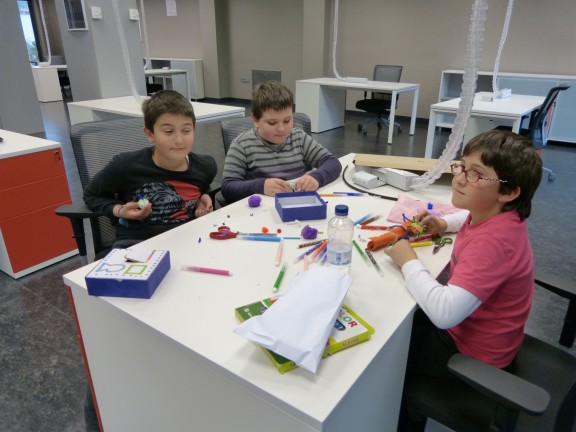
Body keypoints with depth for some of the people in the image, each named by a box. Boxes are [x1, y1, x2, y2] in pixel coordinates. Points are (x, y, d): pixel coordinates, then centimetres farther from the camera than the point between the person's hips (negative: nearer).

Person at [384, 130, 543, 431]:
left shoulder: (492, 241, -37)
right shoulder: (495, 214, -8)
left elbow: (444, 313, -44)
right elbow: (473, 217, 21)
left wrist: (408, 261, -30)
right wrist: (444, 224, 1)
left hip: (471, 351, -9)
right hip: (466, 326, 9)